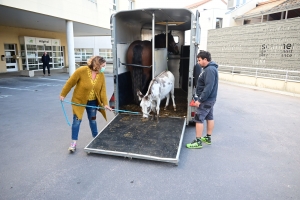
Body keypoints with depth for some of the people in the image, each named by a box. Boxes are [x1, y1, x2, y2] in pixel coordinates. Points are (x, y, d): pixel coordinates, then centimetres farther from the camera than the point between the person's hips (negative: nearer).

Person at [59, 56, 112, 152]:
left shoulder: (101, 75, -10)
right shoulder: (82, 70, -23)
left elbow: (103, 90, -7)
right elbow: (70, 82, -14)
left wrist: (105, 104, -13)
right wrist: (63, 94, -7)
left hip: (92, 101, 4)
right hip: (79, 100, -3)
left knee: (92, 120, 14)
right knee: (77, 120, -2)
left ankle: (96, 137, 31)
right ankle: (74, 142, 7)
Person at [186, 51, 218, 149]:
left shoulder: (210, 70, -22)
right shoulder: (209, 68, 11)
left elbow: (208, 87, -27)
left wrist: (200, 100, -24)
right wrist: (201, 98, 17)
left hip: (206, 100, -11)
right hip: (209, 99, 11)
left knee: (199, 119, -5)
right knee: (209, 118, 16)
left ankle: (198, 141, 1)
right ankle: (208, 138, 29)